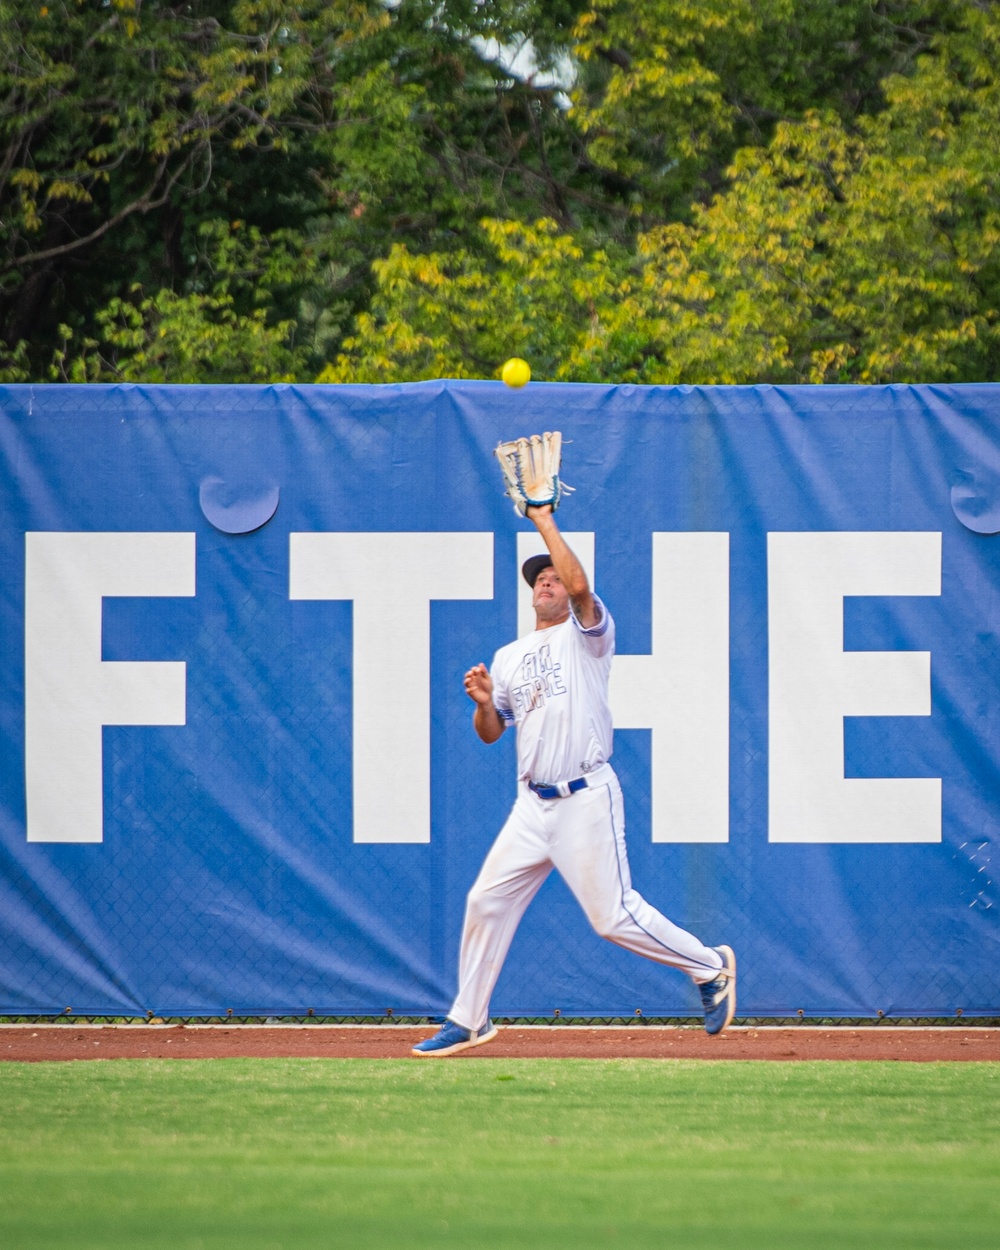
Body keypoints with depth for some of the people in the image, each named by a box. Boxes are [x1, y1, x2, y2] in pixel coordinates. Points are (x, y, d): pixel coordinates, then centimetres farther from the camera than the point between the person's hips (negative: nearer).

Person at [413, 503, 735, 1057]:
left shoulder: (586, 635, -1)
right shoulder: (508, 657, 17)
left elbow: (580, 586, -22)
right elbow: (490, 732, 17)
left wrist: (545, 522, -15)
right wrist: (484, 701, -5)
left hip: (586, 800, -6)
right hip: (532, 805, 6)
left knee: (614, 916, -7)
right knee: (486, 901, 1)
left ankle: (710, 967, 11)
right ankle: (468, 1020, 12)